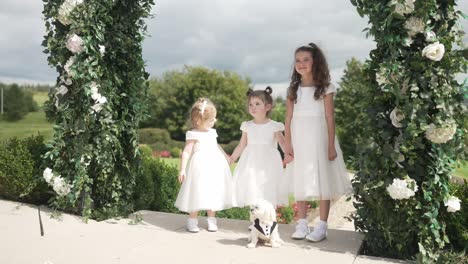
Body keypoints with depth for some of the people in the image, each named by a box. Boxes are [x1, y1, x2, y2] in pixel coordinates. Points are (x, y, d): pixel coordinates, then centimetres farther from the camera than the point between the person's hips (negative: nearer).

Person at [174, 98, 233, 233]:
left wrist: (226, 156, 38)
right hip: (200, 168, -6)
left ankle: (211, 219, 22)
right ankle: (192, 220, 12)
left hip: (215, 166, 6)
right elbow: (186, 152, -13)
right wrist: (182, 169, -20)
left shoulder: (212, 132, 11)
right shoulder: (193, 135, -9)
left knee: (213, 193, 10)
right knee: (197, 193, -3)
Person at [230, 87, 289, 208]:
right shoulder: (247, 126, 6)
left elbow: (283, 143, -6)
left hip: (268, 164, -2)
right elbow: (241, 146, 11)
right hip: (251, 164, 3)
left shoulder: (273, 126, -2)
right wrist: (232, 158, 8)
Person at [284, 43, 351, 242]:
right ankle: (302, 225, 14)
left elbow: (329, 118, -3)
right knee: (300, 182, 6)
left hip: (318, 138, -3)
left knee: (322, 181, -1)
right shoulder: (293, 89, 8)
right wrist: (288, 145, -3)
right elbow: (288, 119, 4)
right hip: (299, 140, 3)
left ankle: (322, 227, 5)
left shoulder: (325, 87, 1)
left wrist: (331, 146, -9)